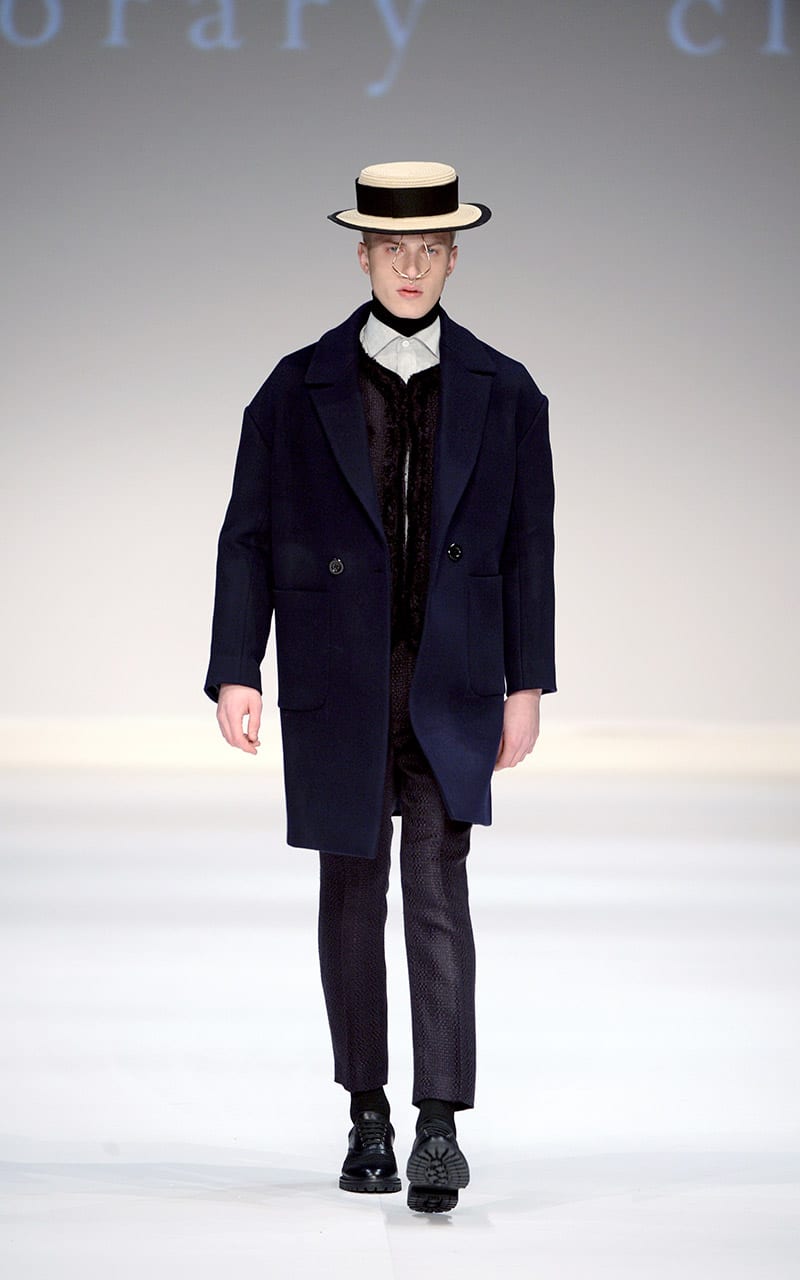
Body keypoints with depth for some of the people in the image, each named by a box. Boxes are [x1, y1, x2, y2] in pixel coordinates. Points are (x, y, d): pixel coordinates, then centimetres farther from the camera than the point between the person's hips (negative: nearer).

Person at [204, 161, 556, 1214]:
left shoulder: (503, 394, 3)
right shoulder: (297, 390, 0)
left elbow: (527, 548, 6)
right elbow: (248, 538, 1)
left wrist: (527, 685, 3)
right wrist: (236, 674, -7)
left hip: (450, 691, -1)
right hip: (336, 690, 1)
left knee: (438, 893, -11)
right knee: (351, 897, 9)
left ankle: (441, 1126, -12)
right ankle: (368, 1115, 21)